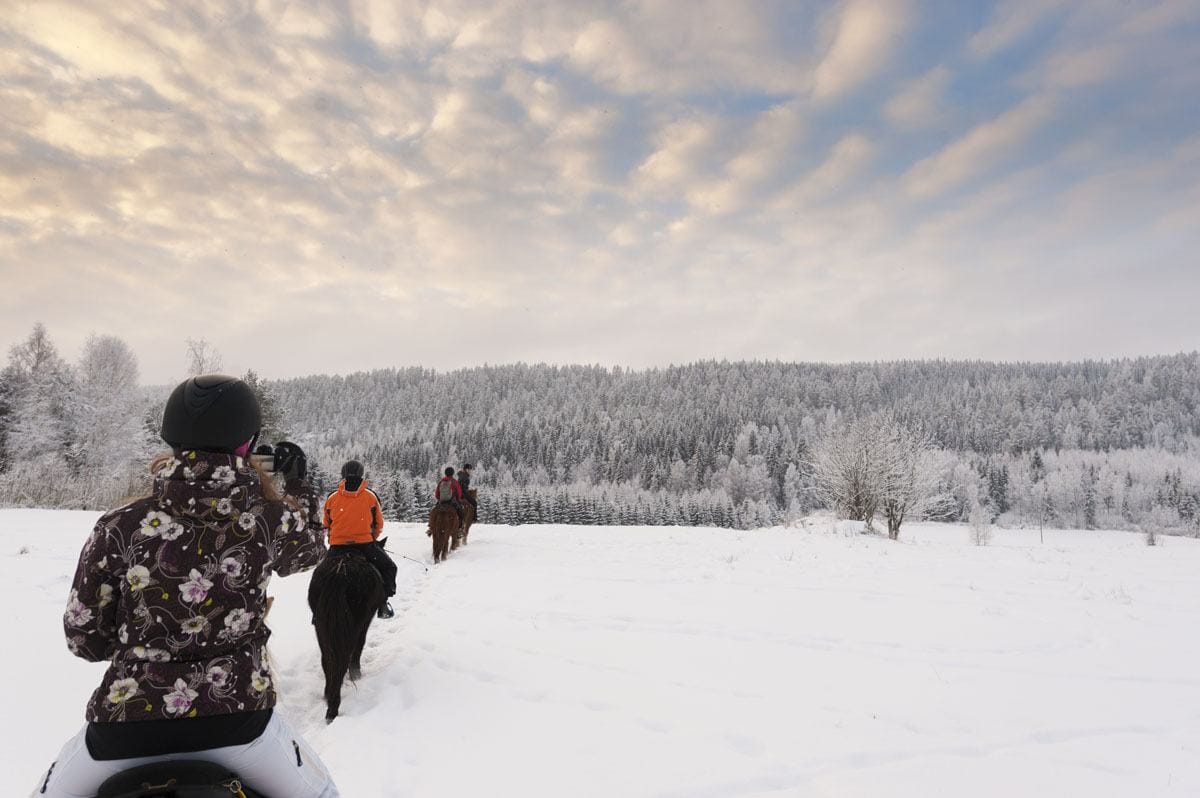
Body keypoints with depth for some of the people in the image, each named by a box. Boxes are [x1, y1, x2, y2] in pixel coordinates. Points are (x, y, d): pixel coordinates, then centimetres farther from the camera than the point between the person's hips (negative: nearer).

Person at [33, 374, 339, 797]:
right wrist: (298, 486, 30)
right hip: (239, 712, 0)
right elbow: (308, 550, 15)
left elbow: (84, 639, -1)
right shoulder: (271, 519, -10)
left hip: (129, 718, 1)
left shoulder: (121, 525, -10)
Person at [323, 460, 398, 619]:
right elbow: (379, 525, 7)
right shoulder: (371, 496, 1)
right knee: (388, 567, 17)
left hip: (337, 546, 2)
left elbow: (326, 525, 14)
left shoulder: (332, 498, 5)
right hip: (365, 544, -2)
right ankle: (383, 603, 6)